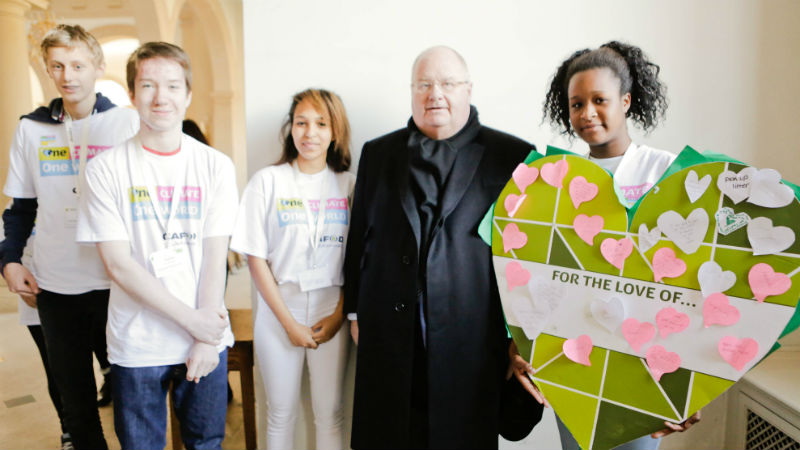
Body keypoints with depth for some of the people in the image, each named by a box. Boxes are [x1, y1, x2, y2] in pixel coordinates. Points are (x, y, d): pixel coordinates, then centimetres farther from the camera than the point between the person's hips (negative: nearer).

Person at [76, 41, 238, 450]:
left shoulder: (216, 166, -1)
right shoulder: (106, 169, -4)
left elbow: (215, 258, -4)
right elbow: (118, 264, -9)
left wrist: (206, 341, -9)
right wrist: (190, 319, -14)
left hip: (207, 339, 1)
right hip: (136, 345, -1)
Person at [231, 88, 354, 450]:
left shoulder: (348, 185, 2)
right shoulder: (267, 181, -3)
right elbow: (256, 258, -4)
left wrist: (338, 315, -6)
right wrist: (289, 322, -7)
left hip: (331, 312, 1)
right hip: (279, 311, -1)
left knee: (330, 413, 10)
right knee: (280, 413, 12)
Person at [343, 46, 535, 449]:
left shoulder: (512, 156, -2)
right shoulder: (378, 154, 8)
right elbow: (360, 237, 10)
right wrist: (356, 312, 10)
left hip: (471, 339, -2)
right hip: (389, 336, 3)